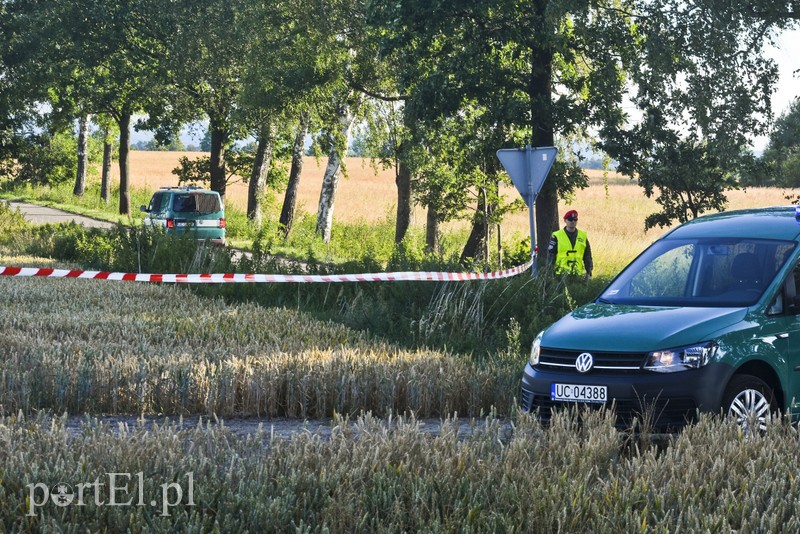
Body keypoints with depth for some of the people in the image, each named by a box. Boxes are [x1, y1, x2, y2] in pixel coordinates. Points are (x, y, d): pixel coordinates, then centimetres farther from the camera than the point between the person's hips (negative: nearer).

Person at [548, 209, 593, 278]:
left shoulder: (583, 236, 12)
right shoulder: (557, 237, 2)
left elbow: (587, 256, 17)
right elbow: (551, 256, 2)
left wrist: (589, 272, 11)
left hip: (579, 274, 3)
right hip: (562, 274, -3)